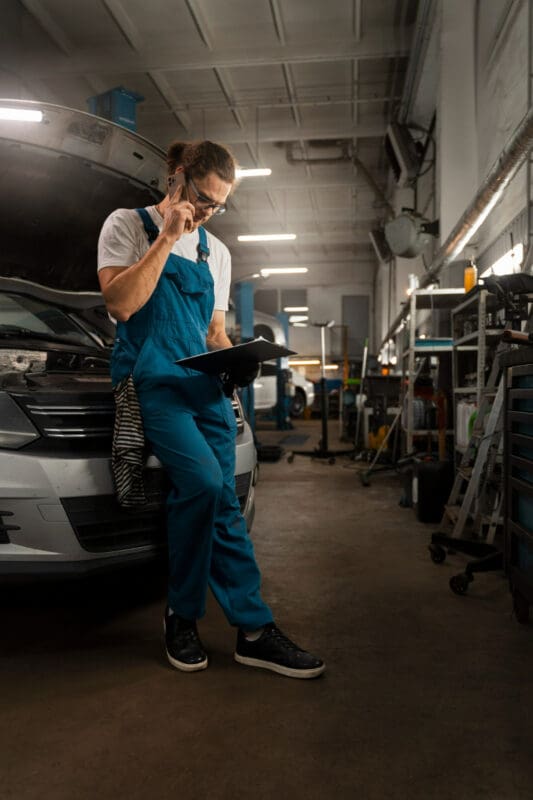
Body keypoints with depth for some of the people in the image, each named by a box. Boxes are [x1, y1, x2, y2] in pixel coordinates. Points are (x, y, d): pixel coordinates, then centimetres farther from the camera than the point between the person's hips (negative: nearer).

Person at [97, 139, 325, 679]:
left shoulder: (215, 251, 20)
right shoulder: (127, 225, 5)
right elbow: (121, 304, -10)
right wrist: (167, 238, -9)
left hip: (205, 385, 5)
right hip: (151, 380, -5)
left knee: (220, 499, -3)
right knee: (204, 481, -24)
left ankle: (252, 631, 2)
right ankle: (183, 614, -4)